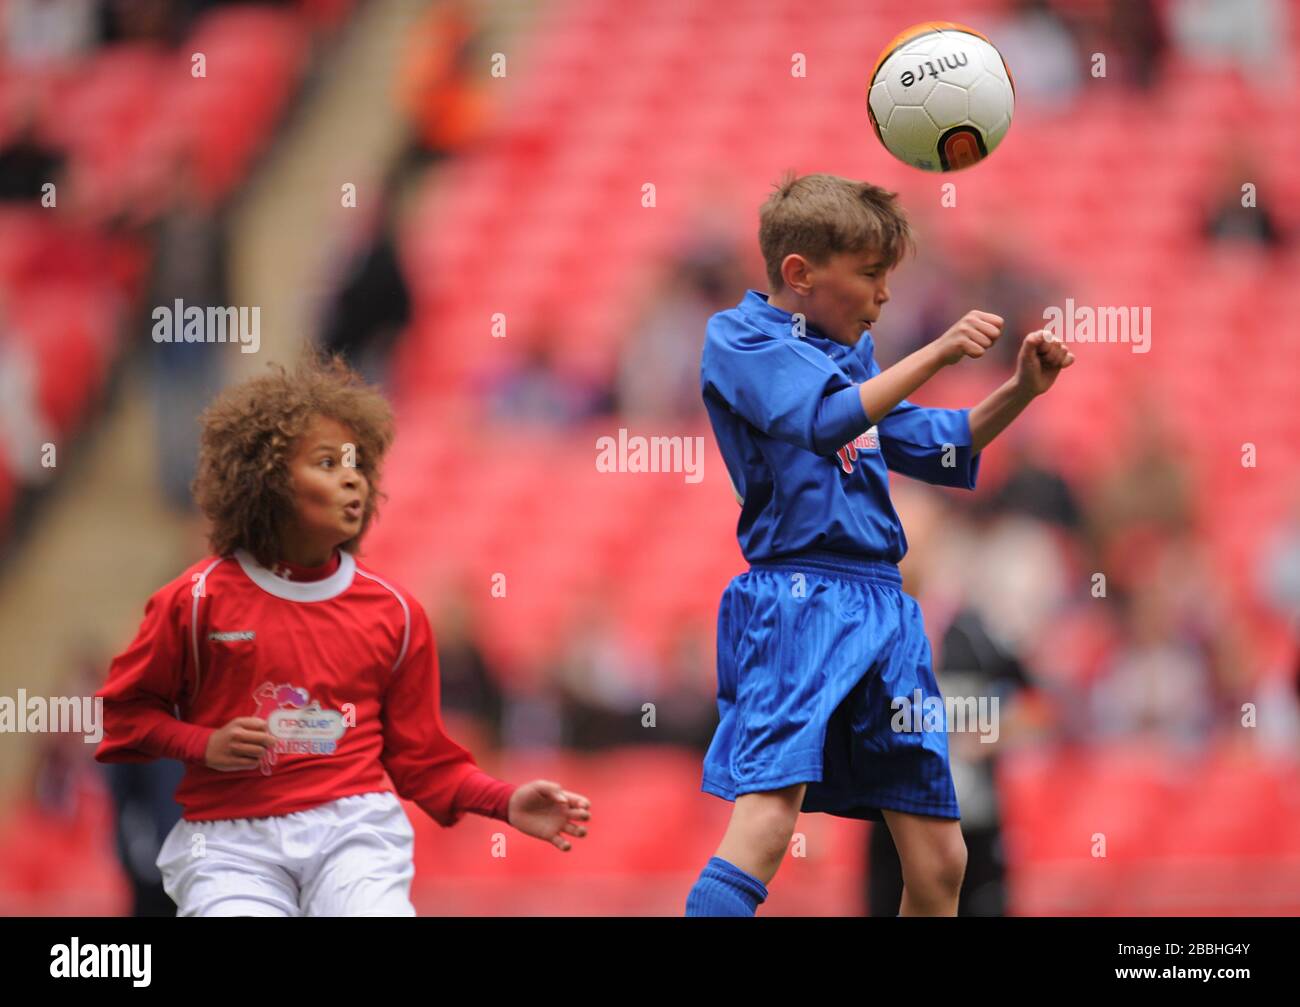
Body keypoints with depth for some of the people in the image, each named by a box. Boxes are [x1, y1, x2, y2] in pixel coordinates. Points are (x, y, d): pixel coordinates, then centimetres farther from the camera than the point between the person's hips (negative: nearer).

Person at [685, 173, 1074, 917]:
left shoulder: (852, 351, 21)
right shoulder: (738, 337, -1)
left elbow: (937, 448, 29)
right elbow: (825, 420, -17)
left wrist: (1020, 391, 16)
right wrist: (936, 355, -20)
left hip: (883, 606, 8)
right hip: (796, 598, -8)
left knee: (939, 861, 6)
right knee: (768, 814, -26)